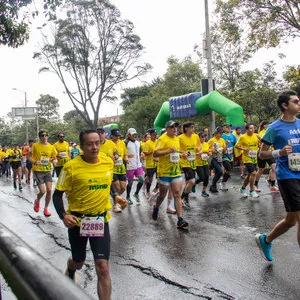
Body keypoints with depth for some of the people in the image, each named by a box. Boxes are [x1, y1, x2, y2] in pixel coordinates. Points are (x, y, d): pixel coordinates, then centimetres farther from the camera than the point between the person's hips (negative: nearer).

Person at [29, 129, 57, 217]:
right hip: (38, 171, -3)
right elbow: (29, 157, 0)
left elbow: (55, 158, 12)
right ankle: (37, 201, 26)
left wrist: (54, 161, -12)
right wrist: (35, 162, -19)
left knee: (49, 190, -4)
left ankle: (46, 209, 14)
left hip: (48, 171, 3)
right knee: (42, 191, -9)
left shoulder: (51, 147, 3)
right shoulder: (35, 145, -5)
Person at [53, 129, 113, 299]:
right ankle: (70, 267, 59)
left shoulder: (109, 162, -5)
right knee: (79, 263, 20)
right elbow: (58, 194, -9)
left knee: (103, 267, -8)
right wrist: (63, 215, -23)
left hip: (101, 220, 2)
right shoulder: (72, 166, -17)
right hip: (77, 220, -1)